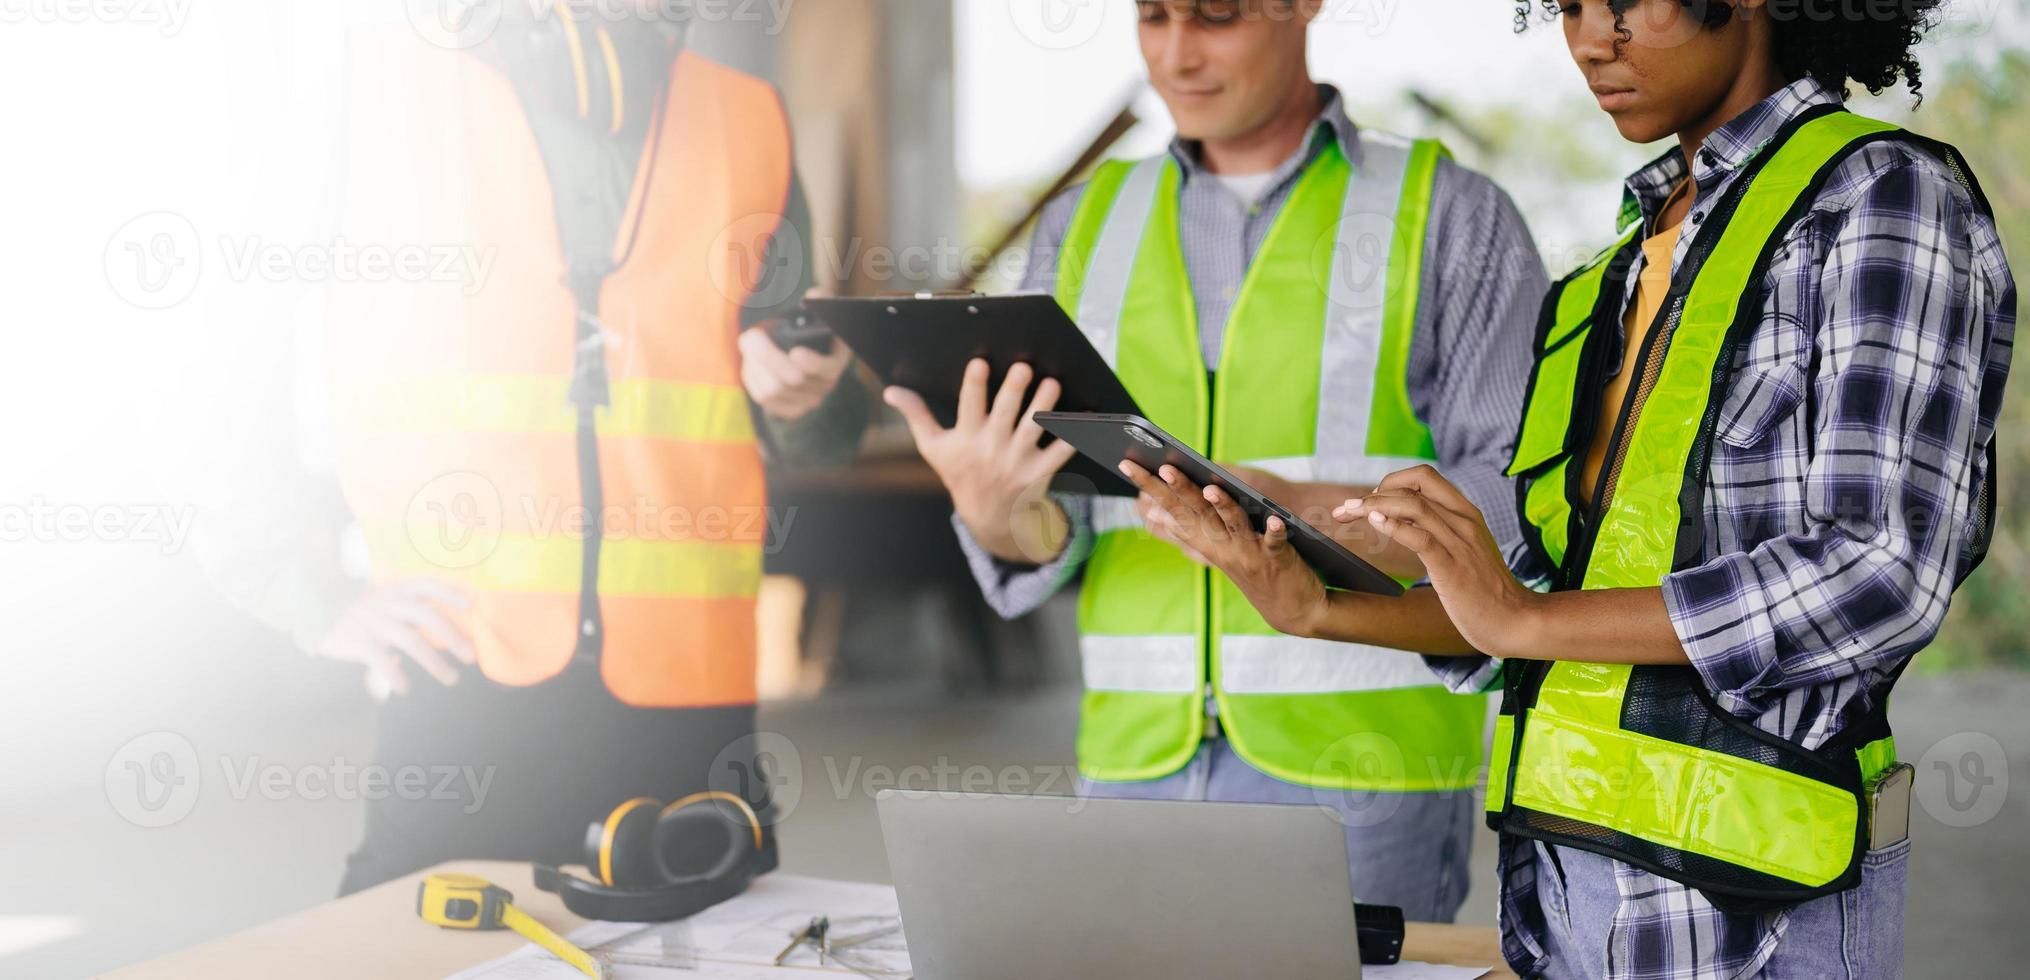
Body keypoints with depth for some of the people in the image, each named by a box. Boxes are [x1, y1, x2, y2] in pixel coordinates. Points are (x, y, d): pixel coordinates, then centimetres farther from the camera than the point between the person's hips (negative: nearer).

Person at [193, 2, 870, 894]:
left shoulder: (747, 124, 13)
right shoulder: (382, 95, 3)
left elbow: (818, 434, 20)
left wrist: (806, 394, -3)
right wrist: (323, 601, -8)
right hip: (454, 705, -2)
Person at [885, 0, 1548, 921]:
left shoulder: (1450, 217, 0)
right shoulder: (1085, 226, 12)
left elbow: (1521, 505, -8)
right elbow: (1052, 531, 7)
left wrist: (1298, 513, -24)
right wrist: (995, 509, -18)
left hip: (1365, 776, -3)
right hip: (1135, 766, 3)